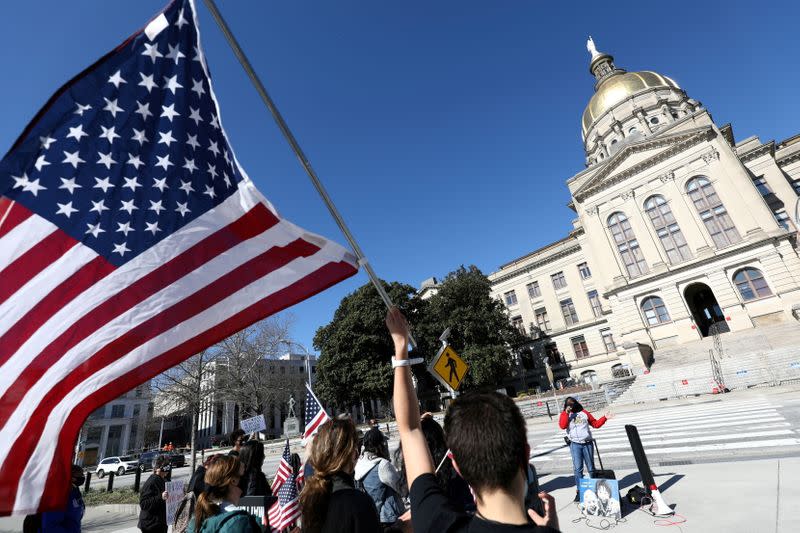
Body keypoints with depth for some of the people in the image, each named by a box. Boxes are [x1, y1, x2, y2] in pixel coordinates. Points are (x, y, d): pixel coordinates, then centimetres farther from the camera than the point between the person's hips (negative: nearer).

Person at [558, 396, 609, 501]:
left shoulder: (584, 412, 10)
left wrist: (604, 418, 2)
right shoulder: (564, 414, 3)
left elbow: (595, 424, 13)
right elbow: (562, 426, -15)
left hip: (587, 443, 2)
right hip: (575, 445, -2)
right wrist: (566, 413, -17)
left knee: (591, 468, 12)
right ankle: (579, 491, 4)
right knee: (578, 468, -3)